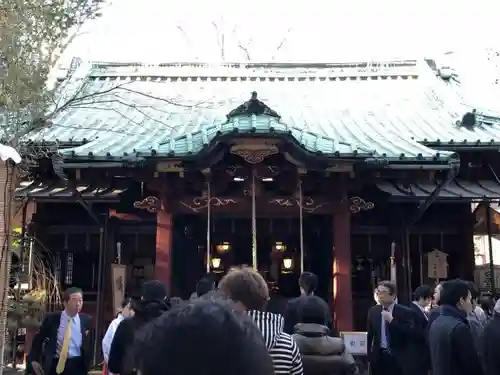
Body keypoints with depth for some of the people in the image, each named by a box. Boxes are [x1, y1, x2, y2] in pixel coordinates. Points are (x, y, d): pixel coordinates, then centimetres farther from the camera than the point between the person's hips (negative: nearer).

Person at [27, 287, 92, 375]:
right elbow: (38, 339, 10)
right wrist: (34, 360, 4)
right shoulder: (51, 318, -2)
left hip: (76, 366, 0)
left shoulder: (86, 320, 1)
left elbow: (90, 344, 11)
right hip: (54, 365, 0)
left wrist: (87, 365, 2)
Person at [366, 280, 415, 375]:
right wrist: (370, 356, 10)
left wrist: (391, 320, -20)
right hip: (378, 357, 4)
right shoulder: (373, 311, 7)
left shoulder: (405, 312, -5)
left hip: (399, 359, -4)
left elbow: (410, 334, -16)